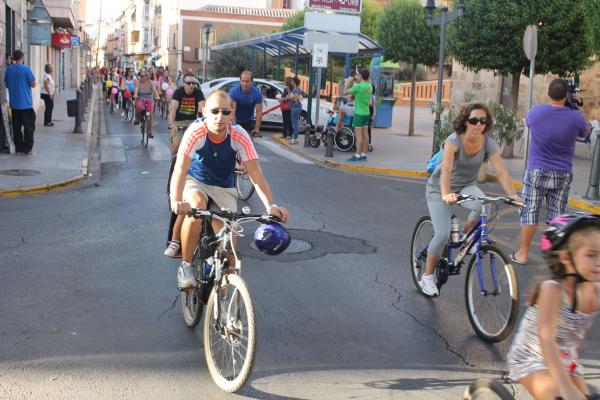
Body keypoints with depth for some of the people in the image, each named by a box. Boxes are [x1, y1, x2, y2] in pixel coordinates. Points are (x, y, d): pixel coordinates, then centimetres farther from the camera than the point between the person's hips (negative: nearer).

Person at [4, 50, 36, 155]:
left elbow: (7, 85, 13)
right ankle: (27, 148, 2)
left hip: (14, 104, 5)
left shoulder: (9, 69, 3)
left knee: (16, 127, 10)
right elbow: (33, 84, -9)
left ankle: (19, 148, 11)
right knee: (29, 127, 4)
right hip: (26, 103, -4)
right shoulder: (26, 69, -12)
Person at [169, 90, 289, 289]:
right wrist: (176, 201, -55)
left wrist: (271, 206, -39)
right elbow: (180, 169, -37)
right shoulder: (196, 131, -27)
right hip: (195, 182, -2)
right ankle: (185, 265, -18)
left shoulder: (239, 136, -22)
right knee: (196, 207, -36)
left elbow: (256, 173, -25)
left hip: (224, 189, 2)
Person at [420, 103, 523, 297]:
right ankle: (427, 277, 3)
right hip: (439, 189, -3)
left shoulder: (487, 143, -13)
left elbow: (501, 172, -20)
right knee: (442, 234, -18)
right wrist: (446, 195, -56)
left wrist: (514, 196, -34)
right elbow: (446, 169, -40)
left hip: (466, 186, 4)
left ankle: (466, 236, -2)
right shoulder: (454, 140, -25)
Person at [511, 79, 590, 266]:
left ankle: (522, 253, 10)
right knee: (557, 215, 9)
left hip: (536, 172, -1)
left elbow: (527, 121, 15)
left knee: (529, 212, 5)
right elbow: (585, 133, 12)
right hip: (563, 175, 1)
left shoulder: (536, 111, -9)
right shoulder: (576, 117, -10)